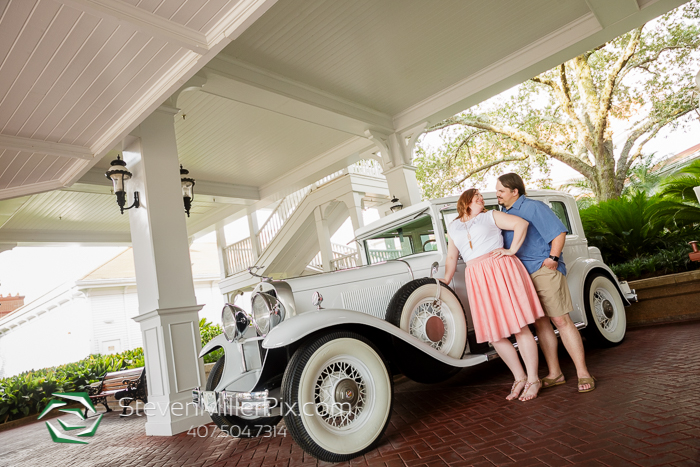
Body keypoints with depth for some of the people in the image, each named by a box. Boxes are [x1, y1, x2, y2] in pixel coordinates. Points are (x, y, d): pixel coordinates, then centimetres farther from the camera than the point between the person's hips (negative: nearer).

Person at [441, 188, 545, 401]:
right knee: (494, 334, 3)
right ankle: (519, 378, 18)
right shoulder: (453, 227, 19)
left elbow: (521, 223, 2)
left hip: (502, 270, -3)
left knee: (519, 327, -3)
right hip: (477, 279, 3)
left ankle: (533, 379, 10)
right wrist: (445, 282, 11)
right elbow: (451, 258, 20)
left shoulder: (490, 216, 11)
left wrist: (512, 250, -6)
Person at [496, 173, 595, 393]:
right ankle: (554, 374, 17)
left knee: (561, 320, -7)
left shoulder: (533, 207, -5)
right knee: (540, 324, 9)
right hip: (521, 276, 8)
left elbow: (559, 231, -10)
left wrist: (553, 257, -15)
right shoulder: (506, 214, 18)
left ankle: (583, 374, 2)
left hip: (544, 270, -7)